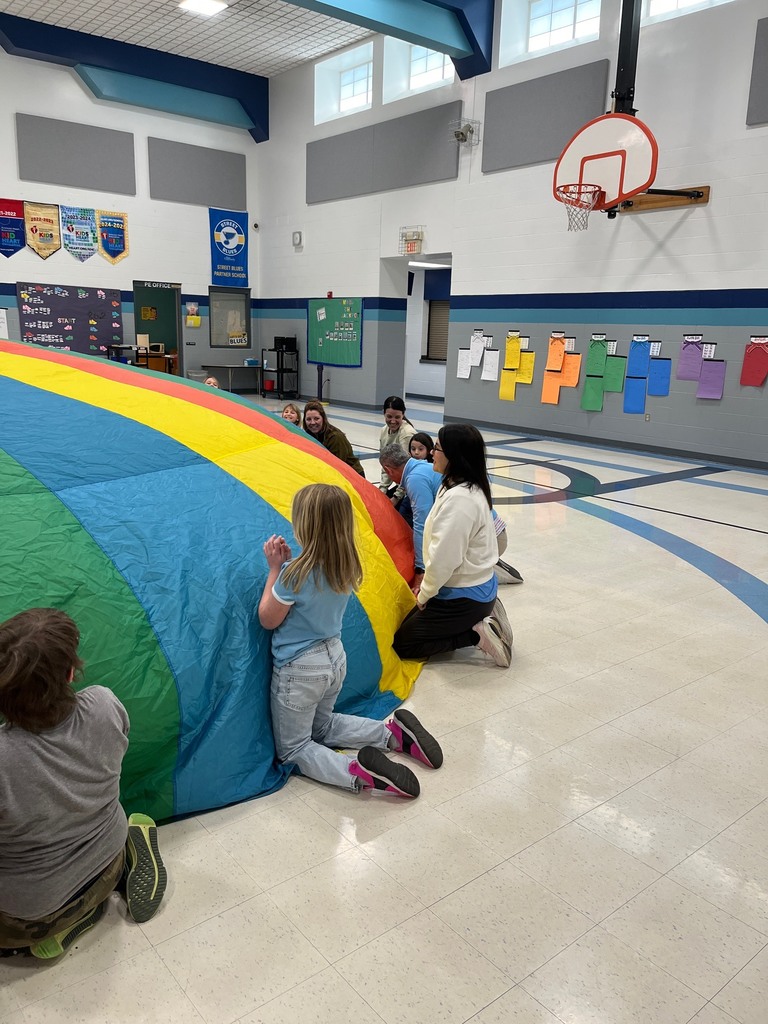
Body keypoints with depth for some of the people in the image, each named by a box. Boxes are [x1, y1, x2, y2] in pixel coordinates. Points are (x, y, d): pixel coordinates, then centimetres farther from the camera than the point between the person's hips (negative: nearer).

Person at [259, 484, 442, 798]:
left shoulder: (294, 574, -27)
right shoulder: (347, 567, -6)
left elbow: (267, 619, -13)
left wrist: (275, 568, -11)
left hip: (299, 670, -7)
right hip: (335, 658, 7)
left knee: (292, 750, 11)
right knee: (321, 726, 31)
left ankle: (358, 773, -16)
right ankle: (394, 732, 12)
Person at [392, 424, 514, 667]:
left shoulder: (459, 499, -28)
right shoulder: (468, 488, 4)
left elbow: (444, 558, -26)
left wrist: (424, 595, -11)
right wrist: (427, 581, 11)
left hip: (463, 598, -10)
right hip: (477, 588, 10)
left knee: (402, 643, 1)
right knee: (410, 623, 23)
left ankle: (478, 634, -5)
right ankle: (483, 618, 13)